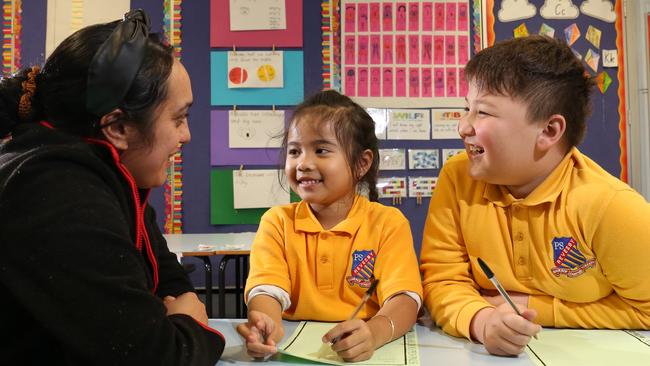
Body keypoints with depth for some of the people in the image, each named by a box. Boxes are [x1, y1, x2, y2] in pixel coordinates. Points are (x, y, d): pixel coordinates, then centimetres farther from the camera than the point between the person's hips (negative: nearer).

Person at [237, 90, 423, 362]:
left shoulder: (388, 223, -3)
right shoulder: (277, 221, 2)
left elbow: (404, 297, -13)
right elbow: (267, 289, -8)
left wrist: (374, 332, -34)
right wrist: (267, 324, -31)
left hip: (359, 352, -1)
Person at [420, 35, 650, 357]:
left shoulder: (607, 205, -21)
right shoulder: (457, 177, -12)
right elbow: (443, 279, -10)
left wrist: (536, 308, -14)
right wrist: (481, 319, -29)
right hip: (487, 351, 2)